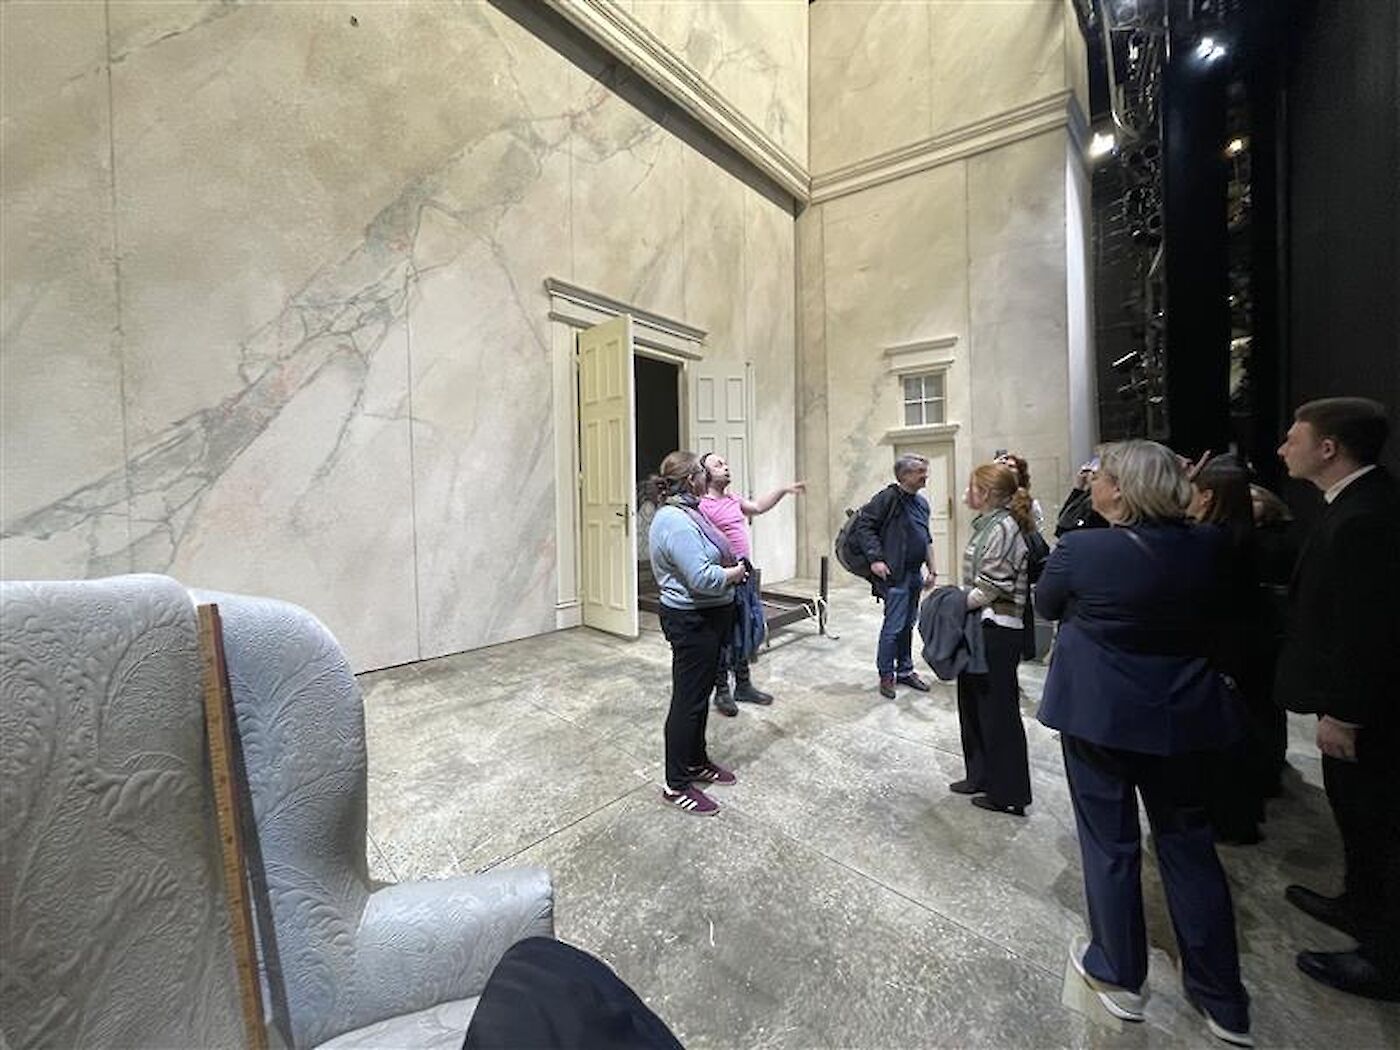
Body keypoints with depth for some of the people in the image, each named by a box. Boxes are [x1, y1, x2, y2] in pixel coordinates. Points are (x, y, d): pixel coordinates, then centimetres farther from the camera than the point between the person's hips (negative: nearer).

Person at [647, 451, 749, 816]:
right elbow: (702, 578, -29)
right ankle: (676, 785, 19)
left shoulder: (685, 512, 9)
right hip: (692, 622, -10)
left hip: (707, 619, 10)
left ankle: (696, 762, 38)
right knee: (688, 700, 2)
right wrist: (735, 573, -12)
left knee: (700, 694, 21)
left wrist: (730, 567, 5)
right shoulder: (675, 522, -25)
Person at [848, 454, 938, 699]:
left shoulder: (922, 503, 14)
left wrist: (931, 570, 20)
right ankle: (886, 675, 11)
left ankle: (905, 670, 29)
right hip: (895, 574, -8)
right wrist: (875, 558, -21)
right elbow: (862, 525, -17)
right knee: (894, 626, -3)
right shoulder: (888, 497, -11)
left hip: (915, 574, 8)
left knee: (908, 624, 16)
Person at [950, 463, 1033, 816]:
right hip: (979, 626, 10)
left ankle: (1008, 793, 21)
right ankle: (981, 776, 34)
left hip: (996, 630, -10)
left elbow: (989, 588, -21)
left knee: (998, 711, 4)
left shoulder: (1002, 528, -18)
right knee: (973, 703, 19)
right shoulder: (987, 524, 10)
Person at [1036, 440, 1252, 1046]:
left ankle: (1120, 977, 31)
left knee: (1110, 843, 13)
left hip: (1099, 714, -4)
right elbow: (1215, 621, 11)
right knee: (1189, 843, 19)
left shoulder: (1080, 549, -20)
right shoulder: (1207, 547, -6)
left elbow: (1046, 607, -2)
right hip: (1182, 717, 4)